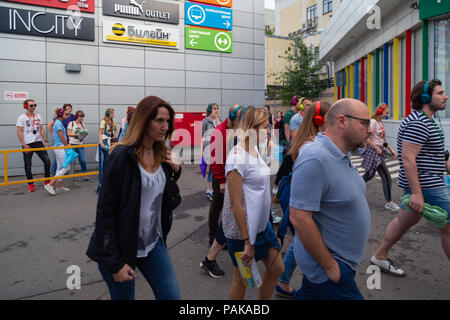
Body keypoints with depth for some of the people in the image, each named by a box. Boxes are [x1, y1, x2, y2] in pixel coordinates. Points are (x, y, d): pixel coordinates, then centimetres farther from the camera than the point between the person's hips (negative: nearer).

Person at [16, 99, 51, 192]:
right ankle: (30, 184, 15)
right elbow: (19, 133, -7)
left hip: (38, 142, 4)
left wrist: (46, 140, 4)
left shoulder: (38, 116, 10)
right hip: (27, 144, -3)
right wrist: (24, 145, -14)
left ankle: (47, 181, 8)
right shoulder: (21, 118, -4)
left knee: (47, 160, -6)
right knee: (28, 165, 3)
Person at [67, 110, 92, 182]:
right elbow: (68, 133, -5)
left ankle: (85, 177, 2)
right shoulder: (71, 123, 0)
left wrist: (84, 134, -9)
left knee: (83, 160, -1)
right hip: (72, 143, -4)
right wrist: (76, 134, -18)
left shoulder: (82, 124, 13)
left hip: (80, 144, 4)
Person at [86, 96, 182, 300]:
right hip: (122, 248, -6)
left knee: (172, 296, 8)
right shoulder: (122, 156, -19)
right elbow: (105, 211, -17)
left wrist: (175, 171, -6)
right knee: (123, 296, 14)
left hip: (154, 245, 6)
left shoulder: (162, 155, 2)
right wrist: (115, 263, -16)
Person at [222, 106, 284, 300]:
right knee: (242, 278, 10)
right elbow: (235, 203, -23)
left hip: (262, 224, 9)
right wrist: (247, 241, -20)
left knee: (276, 269, 18)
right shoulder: (237, 158, -23)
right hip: (242, 230, -9)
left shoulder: (254, 149, 5)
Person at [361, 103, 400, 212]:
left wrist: (391, 150, 14)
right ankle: (388, 202, -4)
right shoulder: (373, 122, -13)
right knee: (386, 176, -9)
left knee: (370, 174, 18)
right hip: (373, 150, -9)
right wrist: (377, 148, -19)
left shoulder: (381, 123, 14)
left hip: (379, 150, 9)